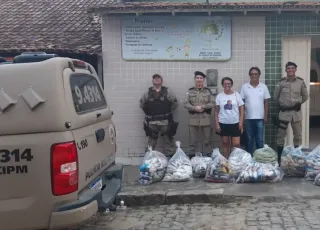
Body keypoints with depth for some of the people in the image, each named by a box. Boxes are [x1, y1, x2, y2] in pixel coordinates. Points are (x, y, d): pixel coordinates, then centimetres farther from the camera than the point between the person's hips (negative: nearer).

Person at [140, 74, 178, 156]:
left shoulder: (168, 92, 2)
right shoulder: (147, 93, 5)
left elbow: (175, 103, 7)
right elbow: (142, 104, 16)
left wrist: (168, 112, 5)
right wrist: (149, 113, 11)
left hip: (166, 122, -1)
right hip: (151, 122, 1)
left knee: (168, 140, 3)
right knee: (151, 141, 10)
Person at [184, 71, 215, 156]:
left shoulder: (208, 91, 5)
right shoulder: (190, 91, 4)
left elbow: (212, 103, -1)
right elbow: (186, 104, -2)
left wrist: (202, 106, -14)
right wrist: (195, 108, -16)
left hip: (206, 119, 1)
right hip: (193, 119, 0)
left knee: (208, 140, 7)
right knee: (192, 141, 6)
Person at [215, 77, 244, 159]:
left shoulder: (236, 95, 1)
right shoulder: (219, 96, 2)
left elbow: (241, 109, 2)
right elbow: (216, 111, 3)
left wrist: (241, 122, -6)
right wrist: (217, 124, -4)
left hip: (235, 123, -1)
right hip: (223, 123, 1)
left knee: (236, 144, -4)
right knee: (225, 143, 9)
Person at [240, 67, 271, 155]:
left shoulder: (263, 87, 3)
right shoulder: (244, 87, 1)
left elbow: (266, 103, 5)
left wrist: (266, 116, 0)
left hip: (260, 118, 0)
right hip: (248, 118, 0)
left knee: (260, 140, 5)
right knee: (249, 140, 8)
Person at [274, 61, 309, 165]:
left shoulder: (301, 82, -1)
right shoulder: (281, 82, -3)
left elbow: (305, 96, 11)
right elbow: (276, 96, 9)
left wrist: (298, 103, 10)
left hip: (296, 112, 1)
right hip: (284, 112, -1)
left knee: (298, 135, 8)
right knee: (280, 135, 1)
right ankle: (279, 158, 11)